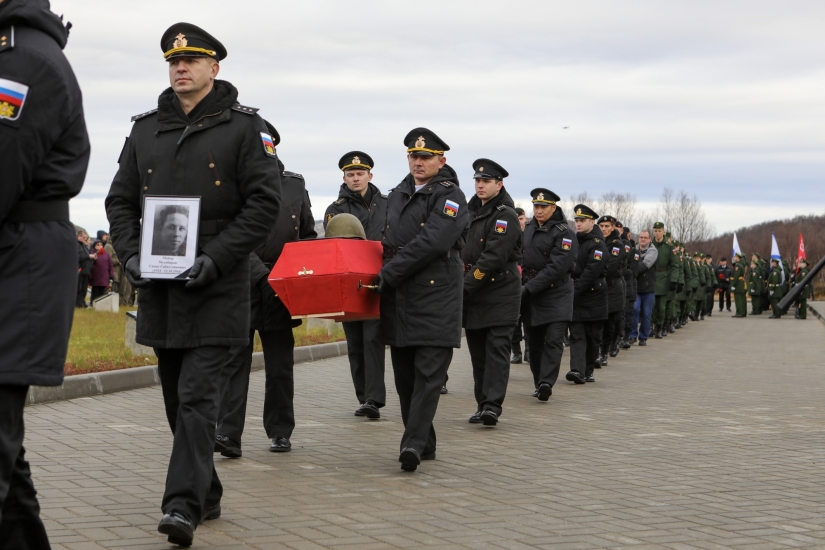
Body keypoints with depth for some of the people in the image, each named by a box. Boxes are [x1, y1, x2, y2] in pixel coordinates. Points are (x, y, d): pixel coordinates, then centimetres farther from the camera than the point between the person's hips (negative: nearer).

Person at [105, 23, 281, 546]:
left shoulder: (244, 127, -2)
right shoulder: (146, 130, 12)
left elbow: (265, 202, -8)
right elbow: (120, 199, 15)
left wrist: (216, 258, -16)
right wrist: (131, 253, -3)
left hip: (216, 287, -6)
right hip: (159, 286, 6)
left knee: (198, 393, -13)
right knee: (176, 395, 12)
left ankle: (184, 505, -16)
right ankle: (207, 494, 26)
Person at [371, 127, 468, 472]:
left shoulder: (450, 197, -5)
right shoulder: (397, 196, 18)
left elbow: (431, 243, -17)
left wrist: (387, 275, -16)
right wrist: (383, 277, 9)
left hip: (436, 297, -7)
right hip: (399, 298, 7)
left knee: (428, 373, -11)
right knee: (404, 375, 8)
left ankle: (414, 443, -15)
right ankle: (424, 445, 17)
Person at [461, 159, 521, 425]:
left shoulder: (506, 215, -10)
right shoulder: (473, 211, 15)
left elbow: (493, 256, -18)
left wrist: (466, 284, -18)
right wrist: (463, 277, 5)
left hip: (500, 294, -7)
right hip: (475, 295, 8)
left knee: (496, 349, -10)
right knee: (478, 351, 8)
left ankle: (493, 405, -14)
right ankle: (482, 404, 13)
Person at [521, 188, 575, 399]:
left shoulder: (564, 233, -9)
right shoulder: (528, 229, 12)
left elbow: (556, 267, -17)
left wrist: (530, 287, -20)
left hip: (556, 294, -6)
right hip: (531, 295, 6)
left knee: (553, 340, -14)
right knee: (534, 341, 8)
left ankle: (547, 382, -18)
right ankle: (538, 384, 16)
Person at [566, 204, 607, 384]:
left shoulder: (598, 244, -9)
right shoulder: (573, 240, 12)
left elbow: (591, 272, -17)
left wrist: (575, 291, -19)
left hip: (593, 297, -5)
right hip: (575, 297, 5)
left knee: (592, 337, 5)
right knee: (577, 335, -6)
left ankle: (588, 371, 15)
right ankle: (577, 370, -15)